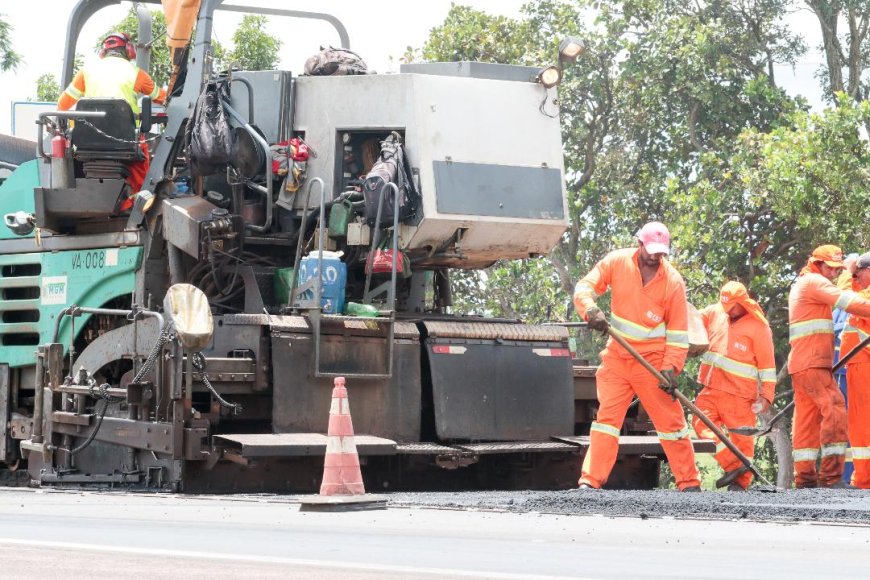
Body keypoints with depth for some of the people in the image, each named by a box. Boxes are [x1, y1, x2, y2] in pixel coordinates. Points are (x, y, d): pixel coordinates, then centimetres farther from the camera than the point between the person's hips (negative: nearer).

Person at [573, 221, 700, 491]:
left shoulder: (673, 281, -8)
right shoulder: (617, 262, -4)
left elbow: (678, 331, -5)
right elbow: (584, 287, -4)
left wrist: (671, 368, -13)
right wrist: (591, 310, -26)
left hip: (652, 360, -1)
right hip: (617, 356, 1)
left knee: (671, 419, 0)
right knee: (607, 416, -3)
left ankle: (689, 483, 7)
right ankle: (590, 481, -5)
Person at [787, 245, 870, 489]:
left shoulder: (801, 285, 26)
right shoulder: (813, 282, -6)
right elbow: (847, 301, -16)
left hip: (801, 364, 11)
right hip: (812, 362, -11)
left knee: (808, 419, 8)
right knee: (834, 410, -17)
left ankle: (805, 477, 7)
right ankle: (831, 476, -23)